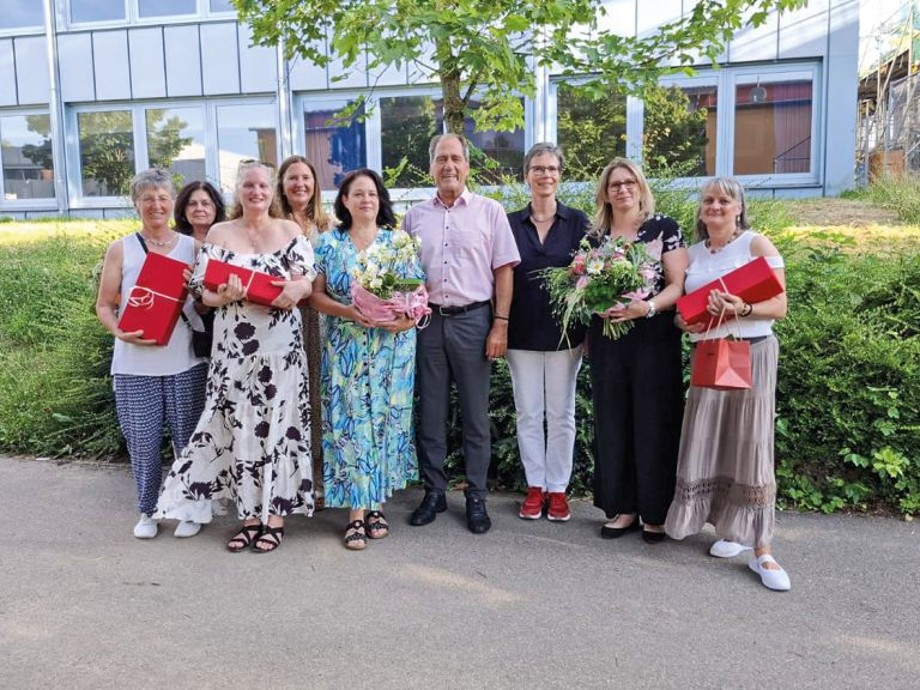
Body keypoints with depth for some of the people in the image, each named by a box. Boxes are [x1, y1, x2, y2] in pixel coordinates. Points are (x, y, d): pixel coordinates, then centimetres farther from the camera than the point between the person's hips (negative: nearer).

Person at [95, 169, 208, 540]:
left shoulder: (191, 246, 7)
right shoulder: (121, 249, 4)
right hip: (135, 364, 0)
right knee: (143, 442, 5)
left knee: (188, 439, 6)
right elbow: (104, 306, 5)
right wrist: (121, 332, -14)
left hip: (185, 362, 1)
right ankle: (147, 510, 24)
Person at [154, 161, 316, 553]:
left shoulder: (290, 232, 8)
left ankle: (275, 514, 12)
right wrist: (225, 296, -19)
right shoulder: (219, 234, 7)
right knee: (240, 425, 4)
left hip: (280, 345, 0)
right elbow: (205, 292, 3)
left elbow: (307, 281, 3)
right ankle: (249, 514, 16)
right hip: (234, 346, 1)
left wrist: (295, 290, -19)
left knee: (278, 422, 1)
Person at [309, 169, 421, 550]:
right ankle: (356, 512, 6)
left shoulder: (398, 241, 5)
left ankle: (377, 504, 19)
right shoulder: (329, 243, 5)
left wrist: (404, 319, -17)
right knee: (350, 422, -2)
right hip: (346, 349, -1)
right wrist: (348, 312, -16)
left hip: (392, 349, 1)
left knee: (386, 420, 5)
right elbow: (316, 295, 2)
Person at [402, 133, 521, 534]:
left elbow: (504, 271, 0)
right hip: (427, 321, 3)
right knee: (430, 411, 9)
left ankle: (476, 497, 16)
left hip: (473, 320, -2)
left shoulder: (489, 212, 3)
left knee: (475, 414, 5)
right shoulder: (414, 217, 10)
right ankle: (434, 492, 22)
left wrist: (500, 324, -7)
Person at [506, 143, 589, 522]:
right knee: (528, 413, 8)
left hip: (564, 331, -1)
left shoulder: (578, 221, 2)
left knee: (561, 413, 6)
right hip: (522, 333, 1)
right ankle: (534, 487, 20)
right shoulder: (510, 223, 5)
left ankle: (557, 489, 18)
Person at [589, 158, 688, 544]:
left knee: (653, 422, 0)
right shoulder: (595, 235, 11)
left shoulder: (663, 228, 1)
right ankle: (621, 507, 18)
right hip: (607, 338, 4)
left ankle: (655, 511, 12)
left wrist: (646, 307, -22)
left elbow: (678, 285, -5)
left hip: (654, 338, -3)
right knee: (612, 421, 6)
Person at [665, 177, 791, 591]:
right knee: (709, 442, 2)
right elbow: (679, 306, 16)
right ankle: (732, 528, 18)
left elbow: (780, 306, -5)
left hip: (751, 352, -4)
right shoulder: (691, 254, 12)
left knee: (750, 443, -7)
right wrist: (684, 321, -7)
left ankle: (762, 549, -1)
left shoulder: (757, 244, 0)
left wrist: (743, 309, -23)